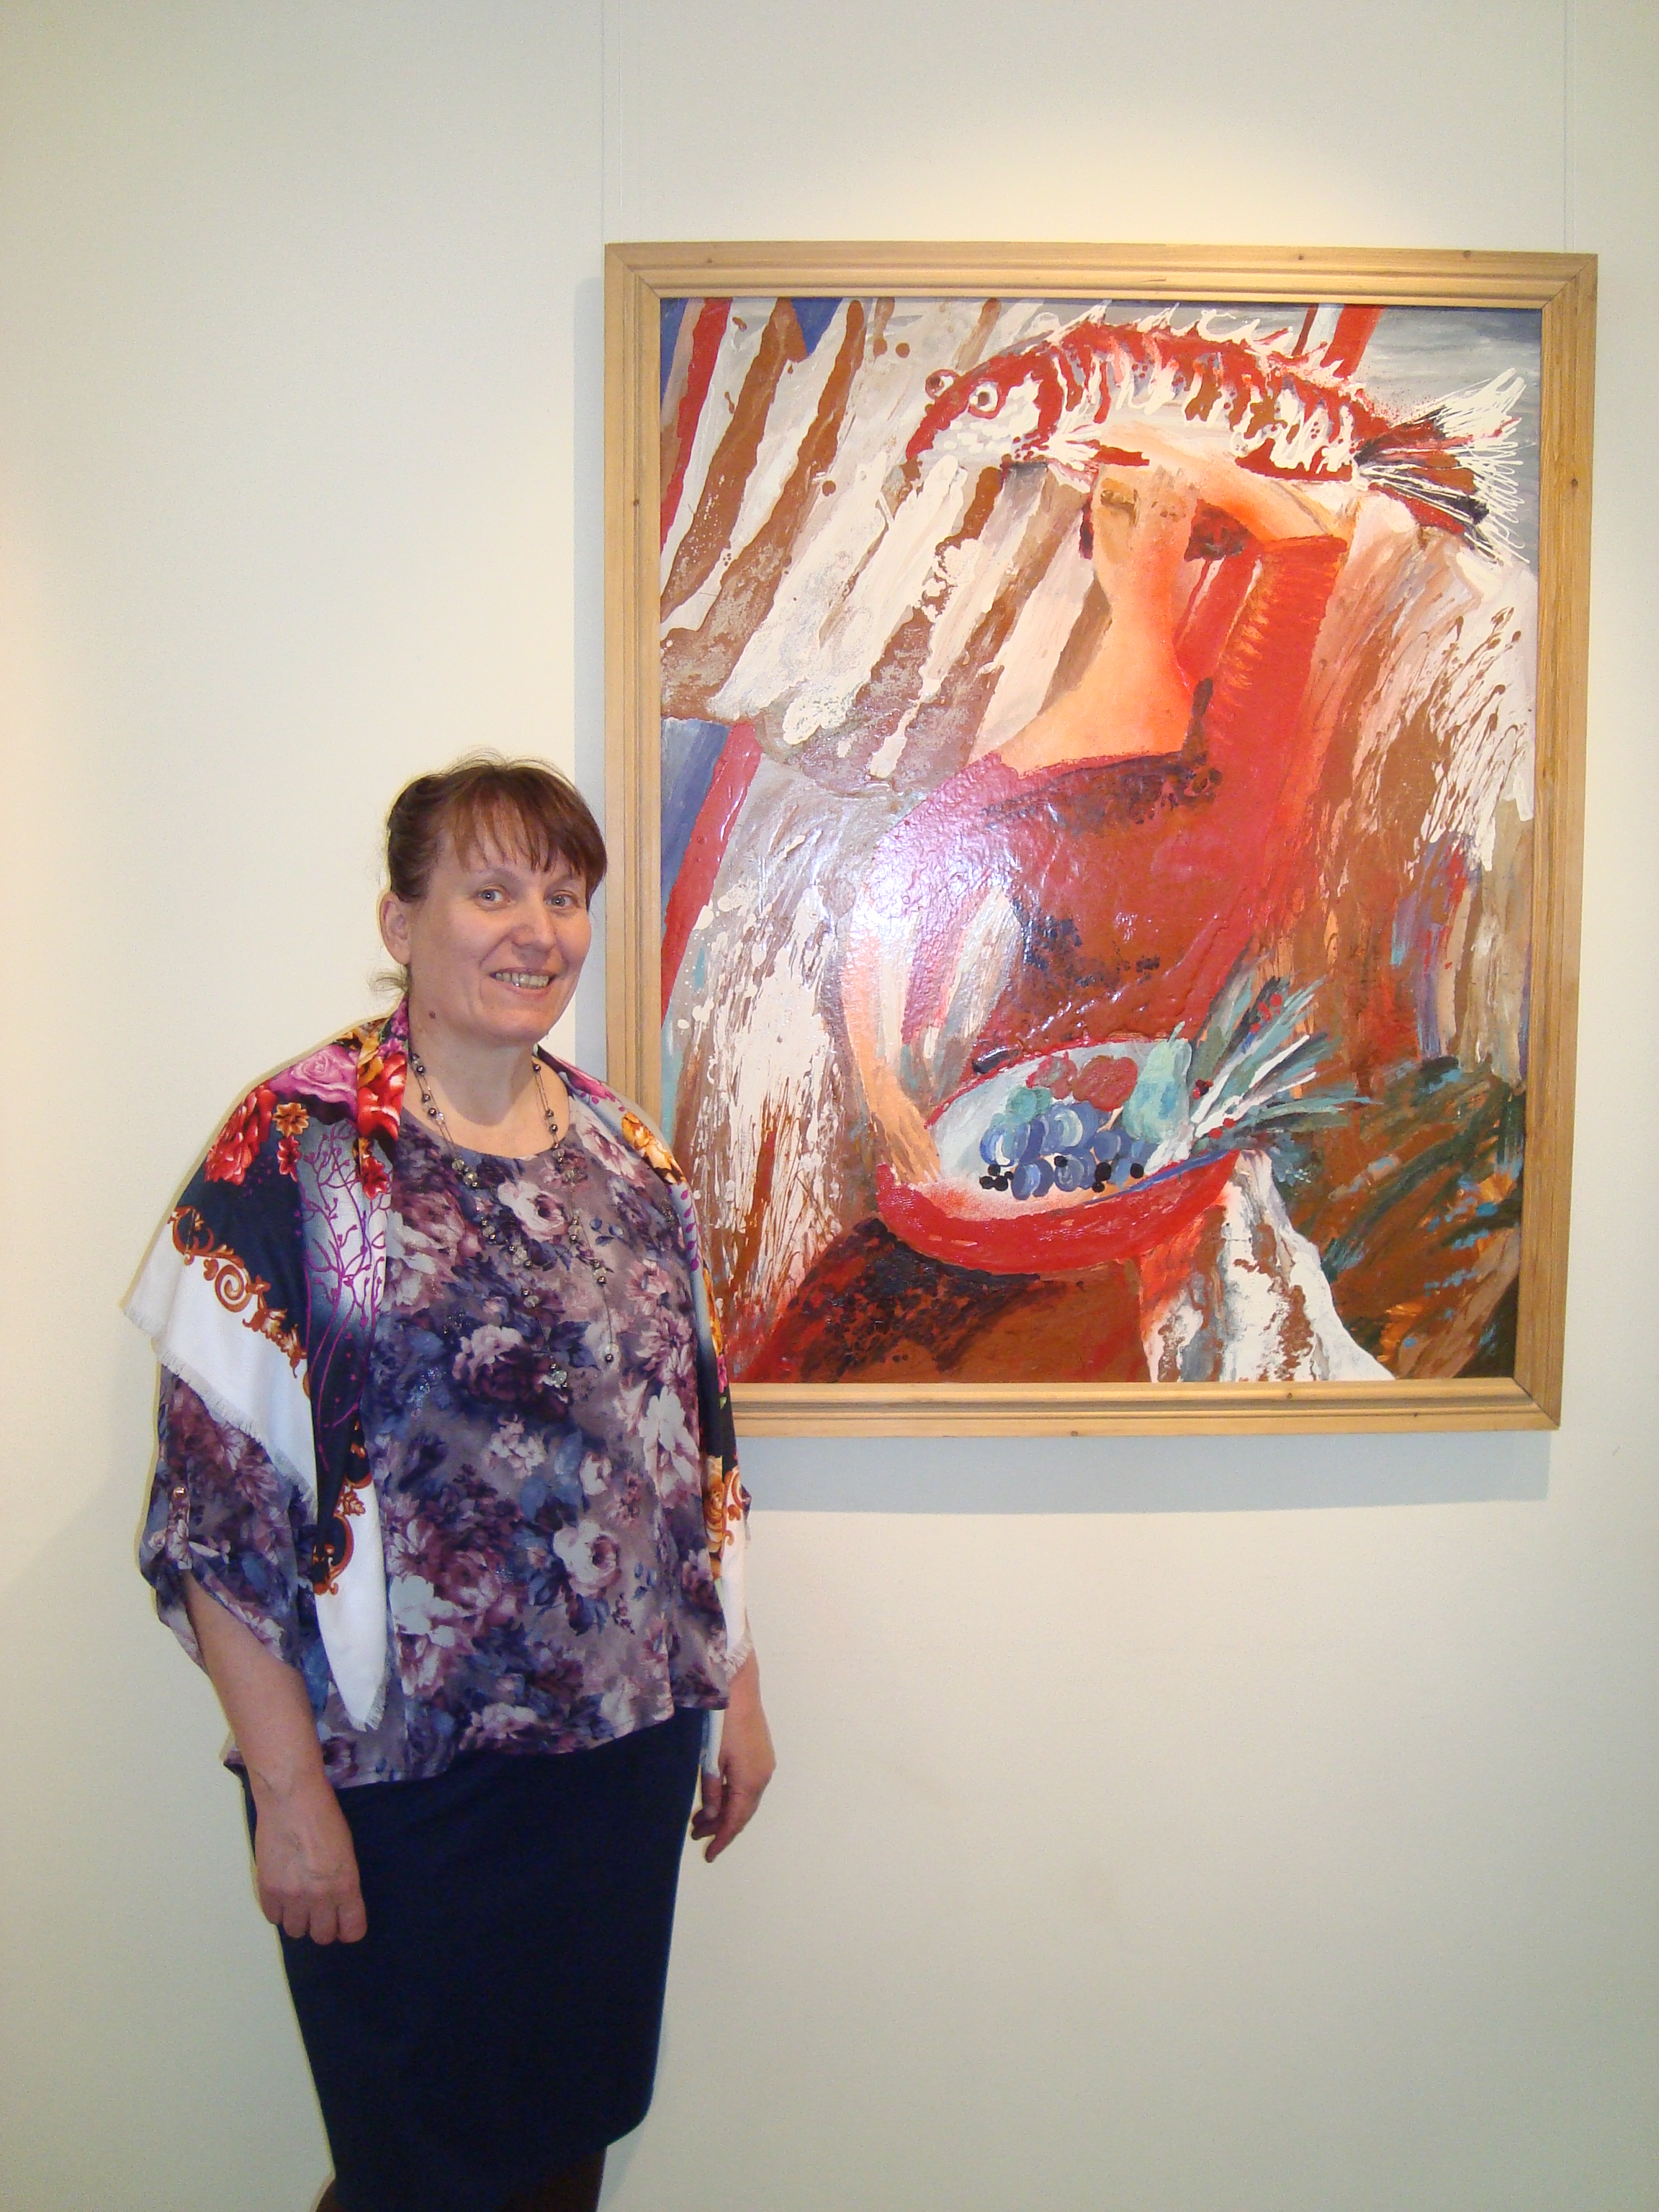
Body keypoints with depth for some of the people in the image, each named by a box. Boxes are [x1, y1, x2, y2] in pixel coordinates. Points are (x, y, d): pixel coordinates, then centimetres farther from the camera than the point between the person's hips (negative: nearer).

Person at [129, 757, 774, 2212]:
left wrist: (735, 1683, 11)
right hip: (407, 1772, -5)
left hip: (629, 1748, 5)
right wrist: (290, 1790, -13)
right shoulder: (298, 1153, -12)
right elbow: (220, 1497, -13)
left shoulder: (627, 1155, 5)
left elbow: (696, 1440, 9)